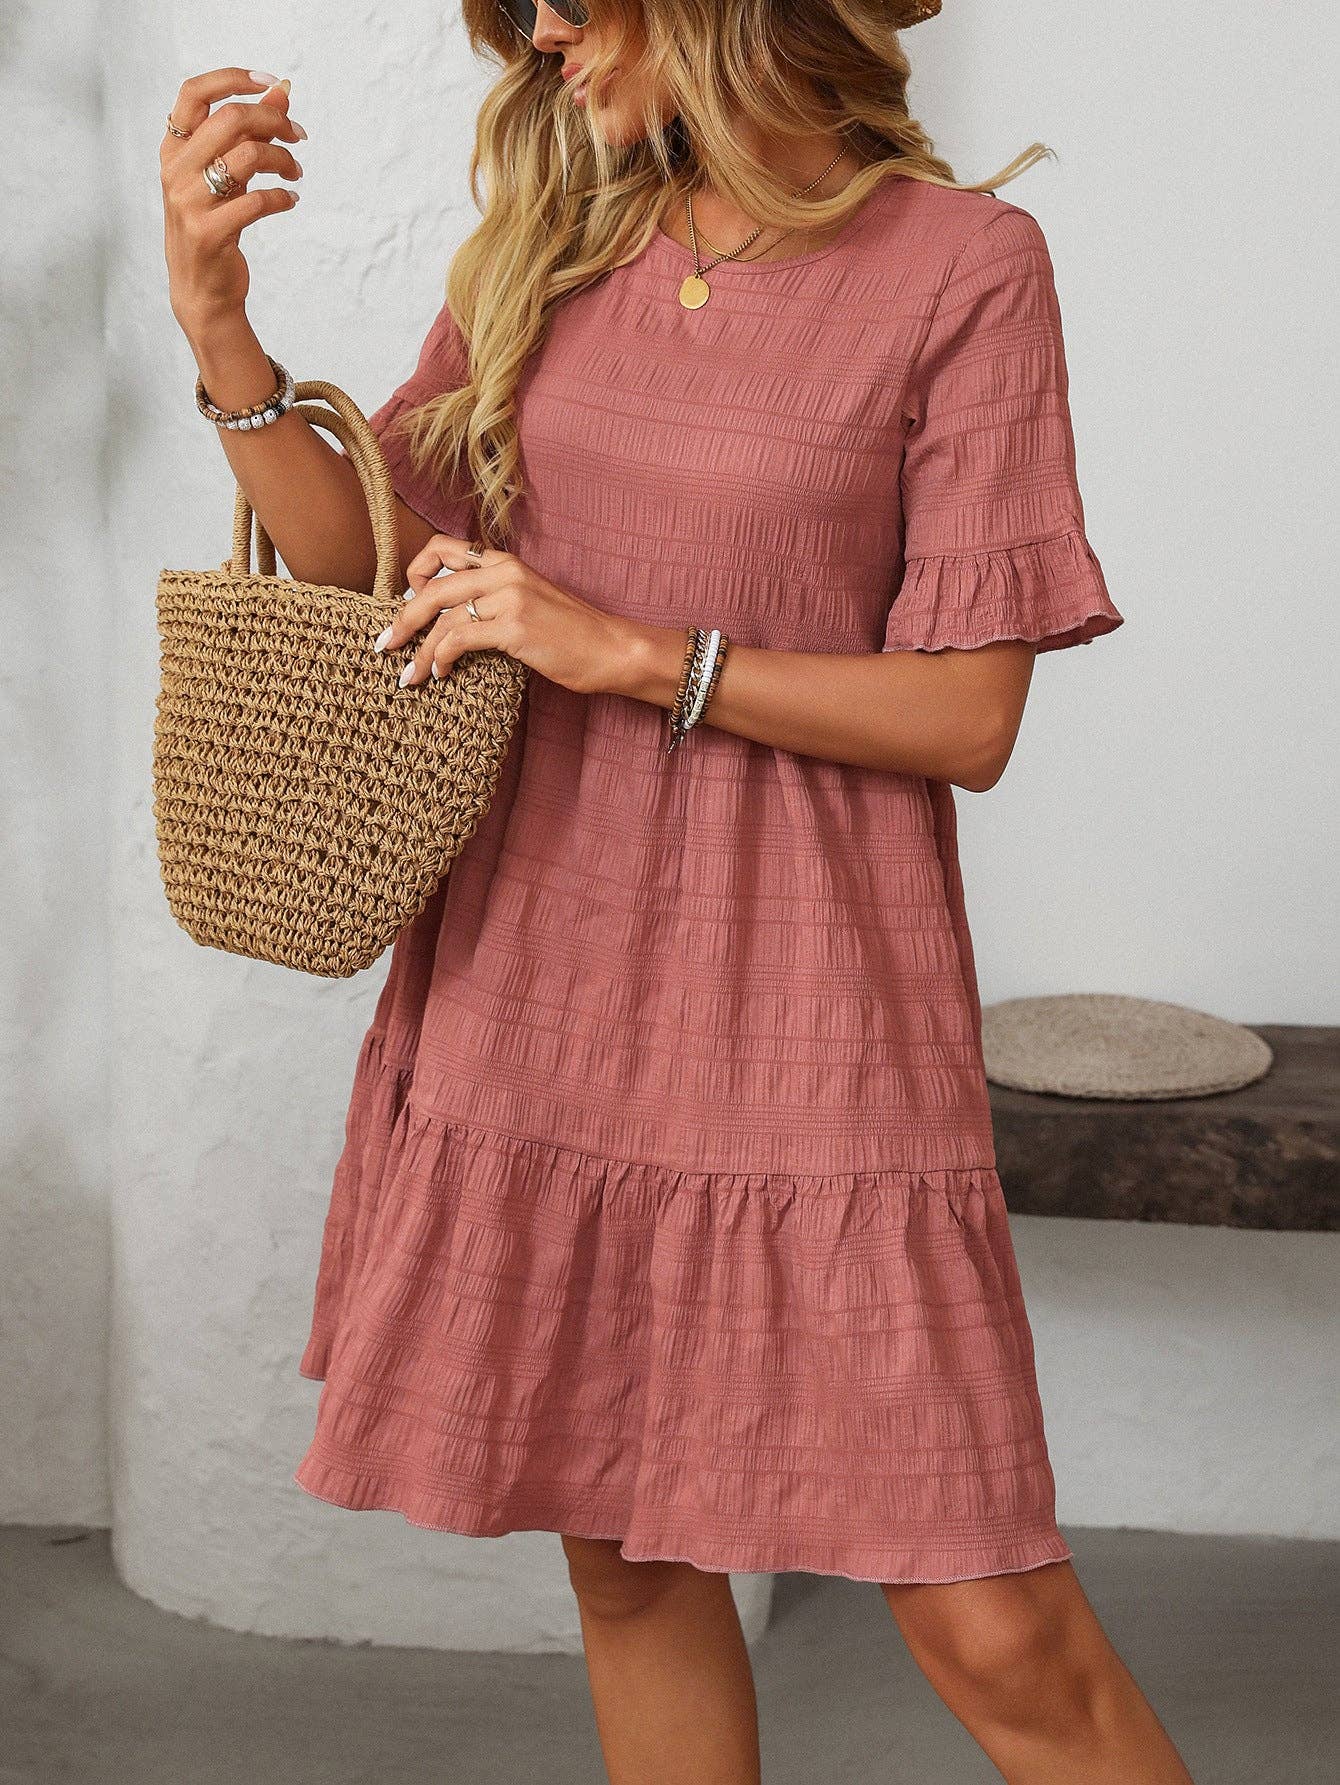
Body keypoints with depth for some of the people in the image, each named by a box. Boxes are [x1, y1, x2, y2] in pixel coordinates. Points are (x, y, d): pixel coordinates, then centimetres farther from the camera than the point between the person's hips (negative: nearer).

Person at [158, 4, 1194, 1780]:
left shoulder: (962, 267, -6)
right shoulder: (541, 249, 9)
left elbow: (969, 719, -9)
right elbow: (371, 568, 10)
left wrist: (633, 654, -16)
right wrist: (217, 326, -4)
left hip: (797, 1017, -4)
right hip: (538, 989, 5)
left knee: (995, 1630, -4)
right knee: (629, 1563, 14)